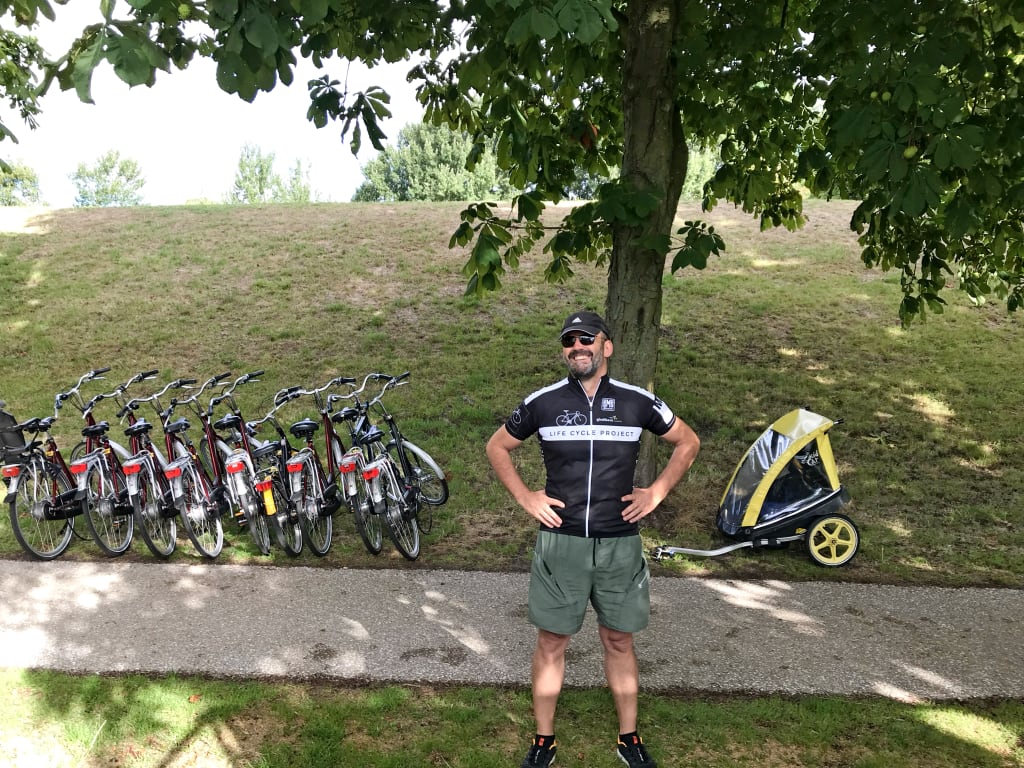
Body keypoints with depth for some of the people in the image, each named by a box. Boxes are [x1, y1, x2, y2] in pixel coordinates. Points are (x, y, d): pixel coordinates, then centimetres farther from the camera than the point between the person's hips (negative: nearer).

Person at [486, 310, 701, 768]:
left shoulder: (637, 402, -3)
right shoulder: (542, 403, -3)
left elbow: (687, 442, 11)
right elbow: (497, 447, 10)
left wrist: (656, 492, 3)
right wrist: (525, 498, 1)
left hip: (619, 544, 1)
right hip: (560, 542, 0)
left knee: (618, 641, 13)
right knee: (551, 644, 9)